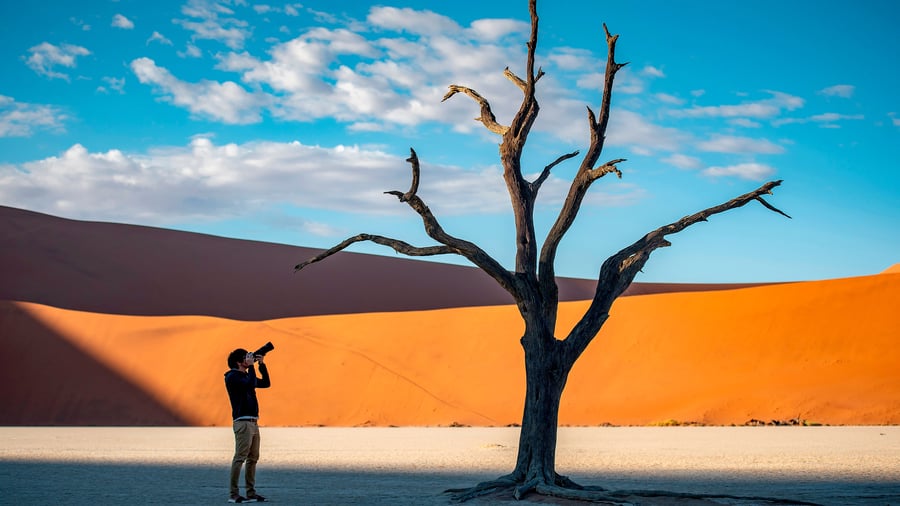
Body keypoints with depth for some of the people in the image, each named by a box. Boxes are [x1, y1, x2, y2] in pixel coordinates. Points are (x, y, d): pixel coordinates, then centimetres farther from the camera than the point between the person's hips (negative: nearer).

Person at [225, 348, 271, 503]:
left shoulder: (245, 376, 20)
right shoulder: (232, 377, -8)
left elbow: (266, 383, 22)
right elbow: (251, 384, -24)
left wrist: (262, 365, 14)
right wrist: (250, 366, -14)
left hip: (253, 422, 10)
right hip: (243, 422, -10)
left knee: (253, 458, 9)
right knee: (240, 458, -11)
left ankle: (251, 493, 11)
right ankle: (234, 494, -12)